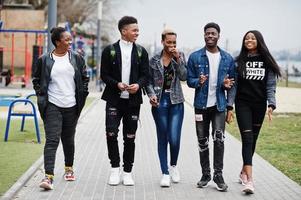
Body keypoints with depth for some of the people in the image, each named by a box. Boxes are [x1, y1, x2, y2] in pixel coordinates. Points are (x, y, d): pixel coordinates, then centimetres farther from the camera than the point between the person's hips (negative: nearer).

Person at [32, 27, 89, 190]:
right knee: (52, 140, -12)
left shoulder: (76, 58, 5)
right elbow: (36, 80, 10)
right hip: (52, 106, -3)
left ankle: (69, 169, 34)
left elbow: (84, 78, 14)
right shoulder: (44, 60, -1)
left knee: (68, 140, 15)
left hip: (71, 106, 3)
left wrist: (82, 95, 6)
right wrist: (41, 95, 1)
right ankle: (48, 176, -17)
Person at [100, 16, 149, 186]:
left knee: (130, 137, 6)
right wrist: (117, 84, -17)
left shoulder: (141, 52, 7)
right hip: (114, 99, -2)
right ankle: (115, 169, 6)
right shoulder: (110, 50, 1)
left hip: (133, 100, 2)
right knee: (111, 133, -10)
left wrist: (138, 85, -15)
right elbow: (104, 75, 0)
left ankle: (127, 172, 16)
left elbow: (145, 75, 6)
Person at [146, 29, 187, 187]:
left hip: (176, 102, 0)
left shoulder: (180, 56, 5)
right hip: (159, 102, 0)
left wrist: (178, 59, -14)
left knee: (174, 138, -7)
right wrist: (151, 95, -11)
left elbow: (184, 77, -6)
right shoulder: (154, 60, 4)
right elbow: (149, 81, 5)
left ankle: (173, 165, 20)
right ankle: (165, 173, 10)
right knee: (162, 138, 3)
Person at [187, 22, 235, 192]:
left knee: (219, 139, -12)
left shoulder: (228, 59, 4)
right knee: (203, 141, 8)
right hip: (201, 105, 1)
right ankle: (206, 174, 20)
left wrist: (230, 106, -5)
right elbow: (189, 80, 1)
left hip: (219, 106, -1)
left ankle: (218, 174, -1)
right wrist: (198, 81, -20)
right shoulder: (195, 57, 1)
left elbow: (232, 84, 7)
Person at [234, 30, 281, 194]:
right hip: (243, 105, -2)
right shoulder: (239, 62, 2)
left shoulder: (266, 62, 3)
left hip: (259, 105, 2)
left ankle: (244, 172, 29)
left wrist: (271, 104, -12)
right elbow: (234, 85, 2)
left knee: (253, 139, 10)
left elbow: (271, 86, 1)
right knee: (247, 139, -11)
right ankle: (249, 179, -18)